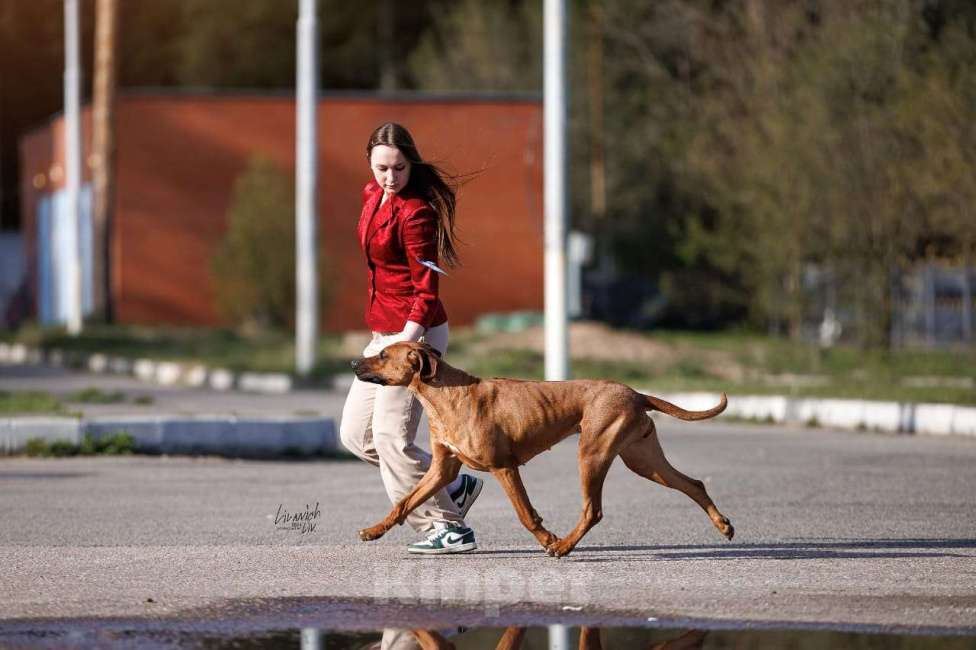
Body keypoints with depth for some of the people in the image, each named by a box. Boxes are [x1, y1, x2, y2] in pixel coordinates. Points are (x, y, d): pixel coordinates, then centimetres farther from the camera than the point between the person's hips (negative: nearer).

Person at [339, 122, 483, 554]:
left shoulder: (416, 212, -19)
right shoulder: (373, 195, 8)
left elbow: (426, 290, -20)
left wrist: (407, 340, -32)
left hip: (414, 333, -10)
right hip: (383, 335, 10)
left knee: (391, 435, -12)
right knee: (356, 434, 11)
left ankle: (449, 529, -4)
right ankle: (455, 486, 17)